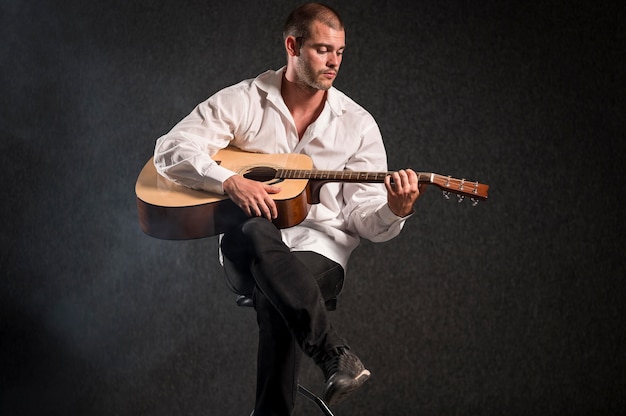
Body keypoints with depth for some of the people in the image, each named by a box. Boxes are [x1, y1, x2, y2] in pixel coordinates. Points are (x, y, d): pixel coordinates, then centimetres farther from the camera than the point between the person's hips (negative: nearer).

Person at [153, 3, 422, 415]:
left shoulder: (358, 124, 7)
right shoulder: (243, 100, 5)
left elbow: (365, 220, 3)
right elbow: (171, 150, -4)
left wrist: (395, 211, -21)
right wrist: (230, 181, -19)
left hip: (320, 243, 0)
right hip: (247, 237, 0)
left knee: (276, 299, -35)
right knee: (258, 235, -39)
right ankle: (336, 355, -47)